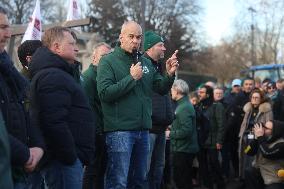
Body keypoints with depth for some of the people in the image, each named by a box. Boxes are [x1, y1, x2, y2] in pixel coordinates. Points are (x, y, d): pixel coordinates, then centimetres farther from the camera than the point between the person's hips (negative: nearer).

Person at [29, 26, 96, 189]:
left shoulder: (58, 73, 20)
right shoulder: (52, 76, -15)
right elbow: (55, 123, -25)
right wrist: (70, 156, -21)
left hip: (70, 156, 11)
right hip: (64, 159, -11)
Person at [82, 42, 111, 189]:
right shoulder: (89, 75, -9)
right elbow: (88, 105, -18)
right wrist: (96, 129, -22)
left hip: (104, 130, 8)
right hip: (97, 131, -8)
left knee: (101, 168, 12)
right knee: (93, 169, -3)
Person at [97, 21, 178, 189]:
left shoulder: (146, 63, 13)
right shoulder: (108, 61, -4)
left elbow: (162, 89, 11)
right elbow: (105, 93, -15)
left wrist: (170, 75, -8)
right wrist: (132, 78, -16)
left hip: (143, 130, 6)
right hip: (120, 131, -6)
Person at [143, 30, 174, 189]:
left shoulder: (158, 67, 19)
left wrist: (169, 116, 16)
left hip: (160, 128, 9)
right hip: (148, 127, -9)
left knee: (158, 167, 15)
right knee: (145, 168, -5)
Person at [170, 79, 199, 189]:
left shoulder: (184, 108, -18)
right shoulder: (183, 104, 13)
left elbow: (186, 131, -25)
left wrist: (171, 134, -13)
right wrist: (172, 128, 8)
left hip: (183, 151, -10)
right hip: (182, 149, 10)